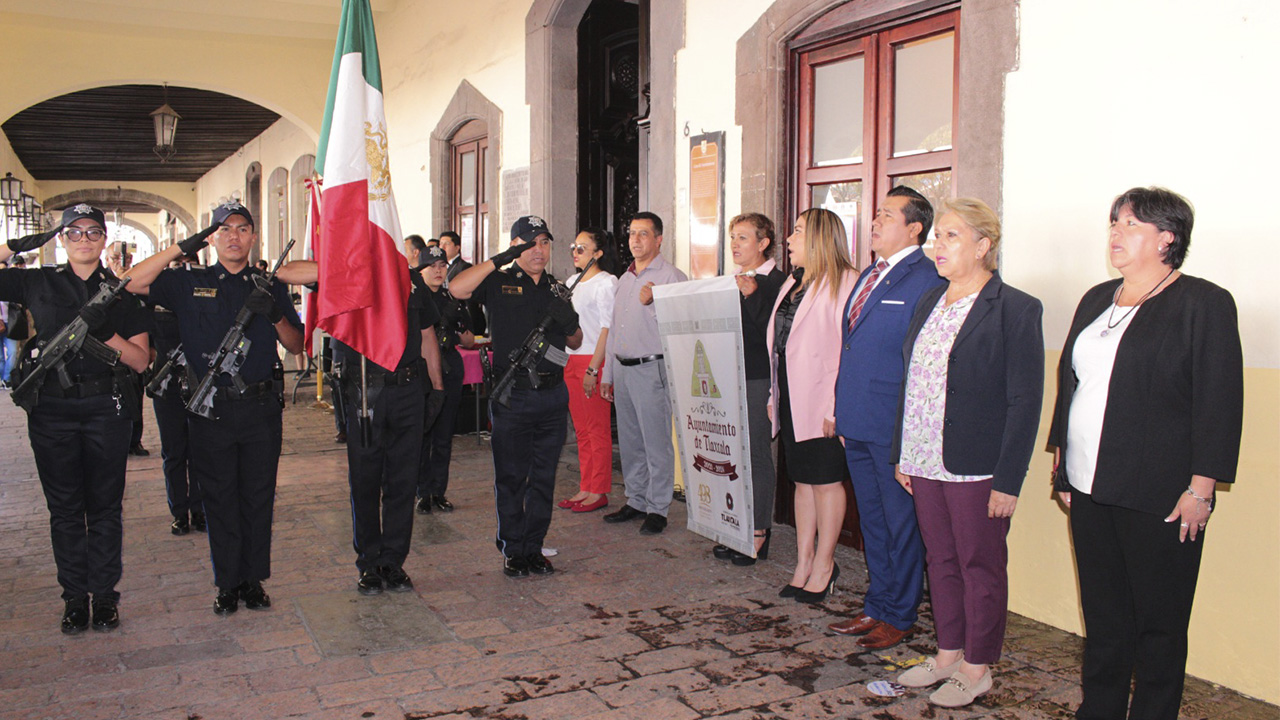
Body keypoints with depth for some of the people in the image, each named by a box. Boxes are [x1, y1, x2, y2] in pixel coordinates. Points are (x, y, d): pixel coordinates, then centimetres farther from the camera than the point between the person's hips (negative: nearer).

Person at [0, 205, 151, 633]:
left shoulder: (121, 293, 5)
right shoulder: (38, 283, 6)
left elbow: (141, 360, 2)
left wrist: (106, 333, -14)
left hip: (106, 409, 0)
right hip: (52, 410, 1)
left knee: (105, 506, 5)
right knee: (65, 508, 8)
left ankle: (104, 593, 15)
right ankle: (74, 595, 18)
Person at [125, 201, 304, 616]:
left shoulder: (270, 286, 9)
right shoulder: (190, 284, 6)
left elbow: (296, 346, 9)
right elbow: (131, 283, -6)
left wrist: (276, 316, -11)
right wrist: (180, 248, -10)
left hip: (261, 408, 1)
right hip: (210, 410, 0)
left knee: (258, 497, 6)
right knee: (219, 499, 6)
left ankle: (253, 579, 18)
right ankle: (228, 582, 17)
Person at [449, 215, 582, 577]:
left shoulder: (557, 288, 14)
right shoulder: (499, 283, 1)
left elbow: (575, 343, 18)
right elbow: (457, 289, -18)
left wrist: (569, 322, -5)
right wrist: (499, 260, -18)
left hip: (552, 394, 4)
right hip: (512, 395, -4)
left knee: (544, 477, 9)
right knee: (510, 477, 3)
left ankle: (534, 547, 20)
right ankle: (512, 550, 15)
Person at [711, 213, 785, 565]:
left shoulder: (777, 282, -7)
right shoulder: (734, 283, 17)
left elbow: (773, 333, -18)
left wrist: (751, 295, -24)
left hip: (759, 381, -7)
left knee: (758, 456, -1)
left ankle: (759, 533, 8)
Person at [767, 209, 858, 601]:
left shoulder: (844, 282, -11)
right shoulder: (793, 283, 16)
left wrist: (834, 407, -20)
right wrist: (774, 396, 13)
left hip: (820, 401, -8)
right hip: (791, 398, 8)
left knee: (825, 480, 2)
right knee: (803, 481, 13)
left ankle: (824, 565, 15)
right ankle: (803, 564, 21)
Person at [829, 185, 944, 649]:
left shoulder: (926, 280, -13)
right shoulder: (869, 276, 15)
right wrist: (841, 412, 18)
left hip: (894, 430, -9)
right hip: (857, 426, 9)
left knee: (901, 524, 5)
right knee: (871, 520, 18)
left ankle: (899, 616, 19)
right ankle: (876, 606, 31)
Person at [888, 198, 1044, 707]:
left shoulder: (1015, 310, -10)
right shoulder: (929, 303, 11)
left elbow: (1025, 403, -12)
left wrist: (1008, 481, -15)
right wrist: (901, 454, 12)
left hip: (977, 470, -6)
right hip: (925, 464, 7)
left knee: (980, 567, 7)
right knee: (940, 561, 17)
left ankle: (976, 667, 23)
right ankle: (948, 654, 32)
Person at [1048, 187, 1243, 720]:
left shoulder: (1203, 304, -6)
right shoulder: (1097, 300, 14)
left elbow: (1219, 402, -10)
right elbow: (1069, 381, 18)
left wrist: (1200, 489, -14)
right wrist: (1063, 464, 15)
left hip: (1158, 496, -6)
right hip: (1089, 488, 6)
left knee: (1159, 620, 6)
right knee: (1102, 614, 15)